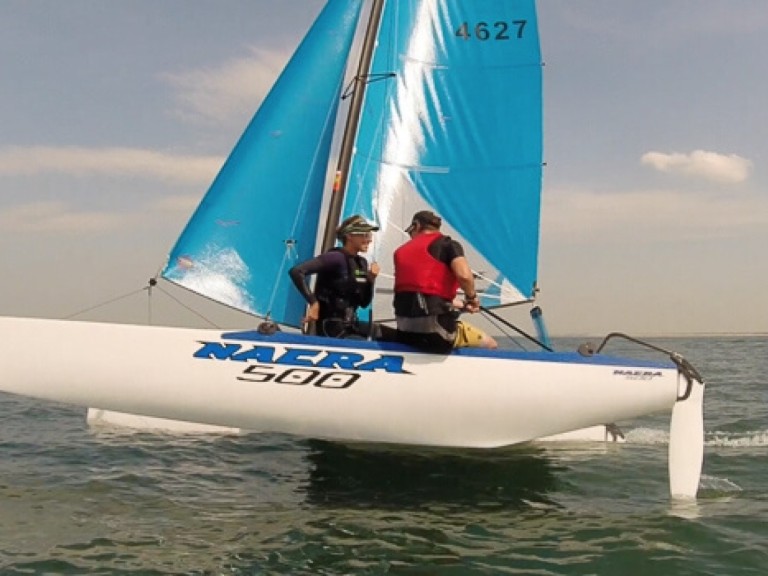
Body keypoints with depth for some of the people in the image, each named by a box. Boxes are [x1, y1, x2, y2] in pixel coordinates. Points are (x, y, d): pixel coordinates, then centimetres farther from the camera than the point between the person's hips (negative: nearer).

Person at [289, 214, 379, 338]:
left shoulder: (362, 263, 10)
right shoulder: (335, 257, -14)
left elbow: (364, 303, 13)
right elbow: (296, 271, -24)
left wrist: (371, 279, -2)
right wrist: (313, 303, -24)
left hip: (351, 326, 8)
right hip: (331, 328, -8)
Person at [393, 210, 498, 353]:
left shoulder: (401, 251, 20)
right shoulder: (447, 244, 3)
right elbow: (464, 275, -17)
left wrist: (460, 304, 27)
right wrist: (471, 298, 6)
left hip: (405, 331, 5)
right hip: (435, 328, -5)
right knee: (490, 345, 11)